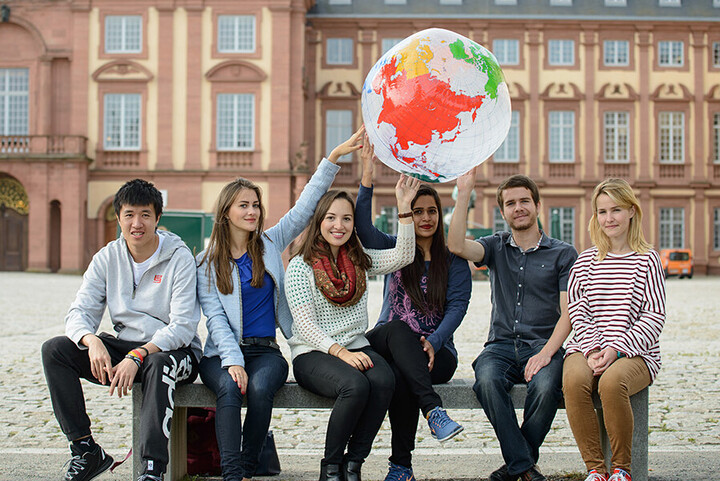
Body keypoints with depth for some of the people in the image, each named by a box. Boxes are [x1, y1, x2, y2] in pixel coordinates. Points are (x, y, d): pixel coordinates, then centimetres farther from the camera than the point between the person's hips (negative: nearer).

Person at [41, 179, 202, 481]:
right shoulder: (107, 258, 4)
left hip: (174, 351, -5)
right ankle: (85, 450, -11)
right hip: (124, 349, 5)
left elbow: (182, 327, -17)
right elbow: (80, 313, -2)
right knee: (55, 349, -14)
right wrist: (92, 341, -26)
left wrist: (138, 356, -30)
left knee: (158, 363, -39)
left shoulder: (179, 258, -9)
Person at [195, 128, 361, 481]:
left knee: (260, 388, -31)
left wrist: (335, 157, -2)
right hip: (223, 352, -1)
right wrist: (233, 360, -17)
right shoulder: (208, 262, 6)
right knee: (230, 388, -33)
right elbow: (215, 317, -2)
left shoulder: (270, 244, 12)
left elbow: (304, 207, 6)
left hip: (266, 350, 1)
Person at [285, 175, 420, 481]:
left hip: (357, 349, 4)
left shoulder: (361, 261, 13)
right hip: (313, 354, -4)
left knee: (384, 380, -30)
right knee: (356, 385, -34)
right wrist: (340, 352, -21)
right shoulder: (300, 266, -1)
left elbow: (403, 256, -2)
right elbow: (304, 323, -9)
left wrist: (404, 208, -10)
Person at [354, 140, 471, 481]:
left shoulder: (453, 261, 9)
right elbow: (363, 225, -9)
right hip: (388, 344, 1)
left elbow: (457, 306, -3)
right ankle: (433, 409, -46)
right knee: (397, 327, -35)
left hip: (436, 353, -1)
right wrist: (367, 175, -21)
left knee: (401, 376, -33)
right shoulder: (394, 251, 10)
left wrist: (433, 341, -21)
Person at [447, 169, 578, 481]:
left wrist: (546, 353, -17)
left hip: (543, 346, -1)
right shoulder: (496, 247, 14)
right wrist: (464, 193, -10)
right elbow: (456, 246, -8)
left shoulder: (563, 254, 7)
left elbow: (568, 314, -1)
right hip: (501, 345, 2)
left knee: (545, 386, -34)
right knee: (487, 379, -33)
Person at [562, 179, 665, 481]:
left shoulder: (647, 260, 7)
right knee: (574, 380, -32)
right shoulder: (586, 260, 15)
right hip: (587, 347, 2)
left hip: (635, 352, -2)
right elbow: (577, 310, 7)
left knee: (612, 381, -35)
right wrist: (592, 349, -11)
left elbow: (654, 316, 0)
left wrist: (616, 349, -13)